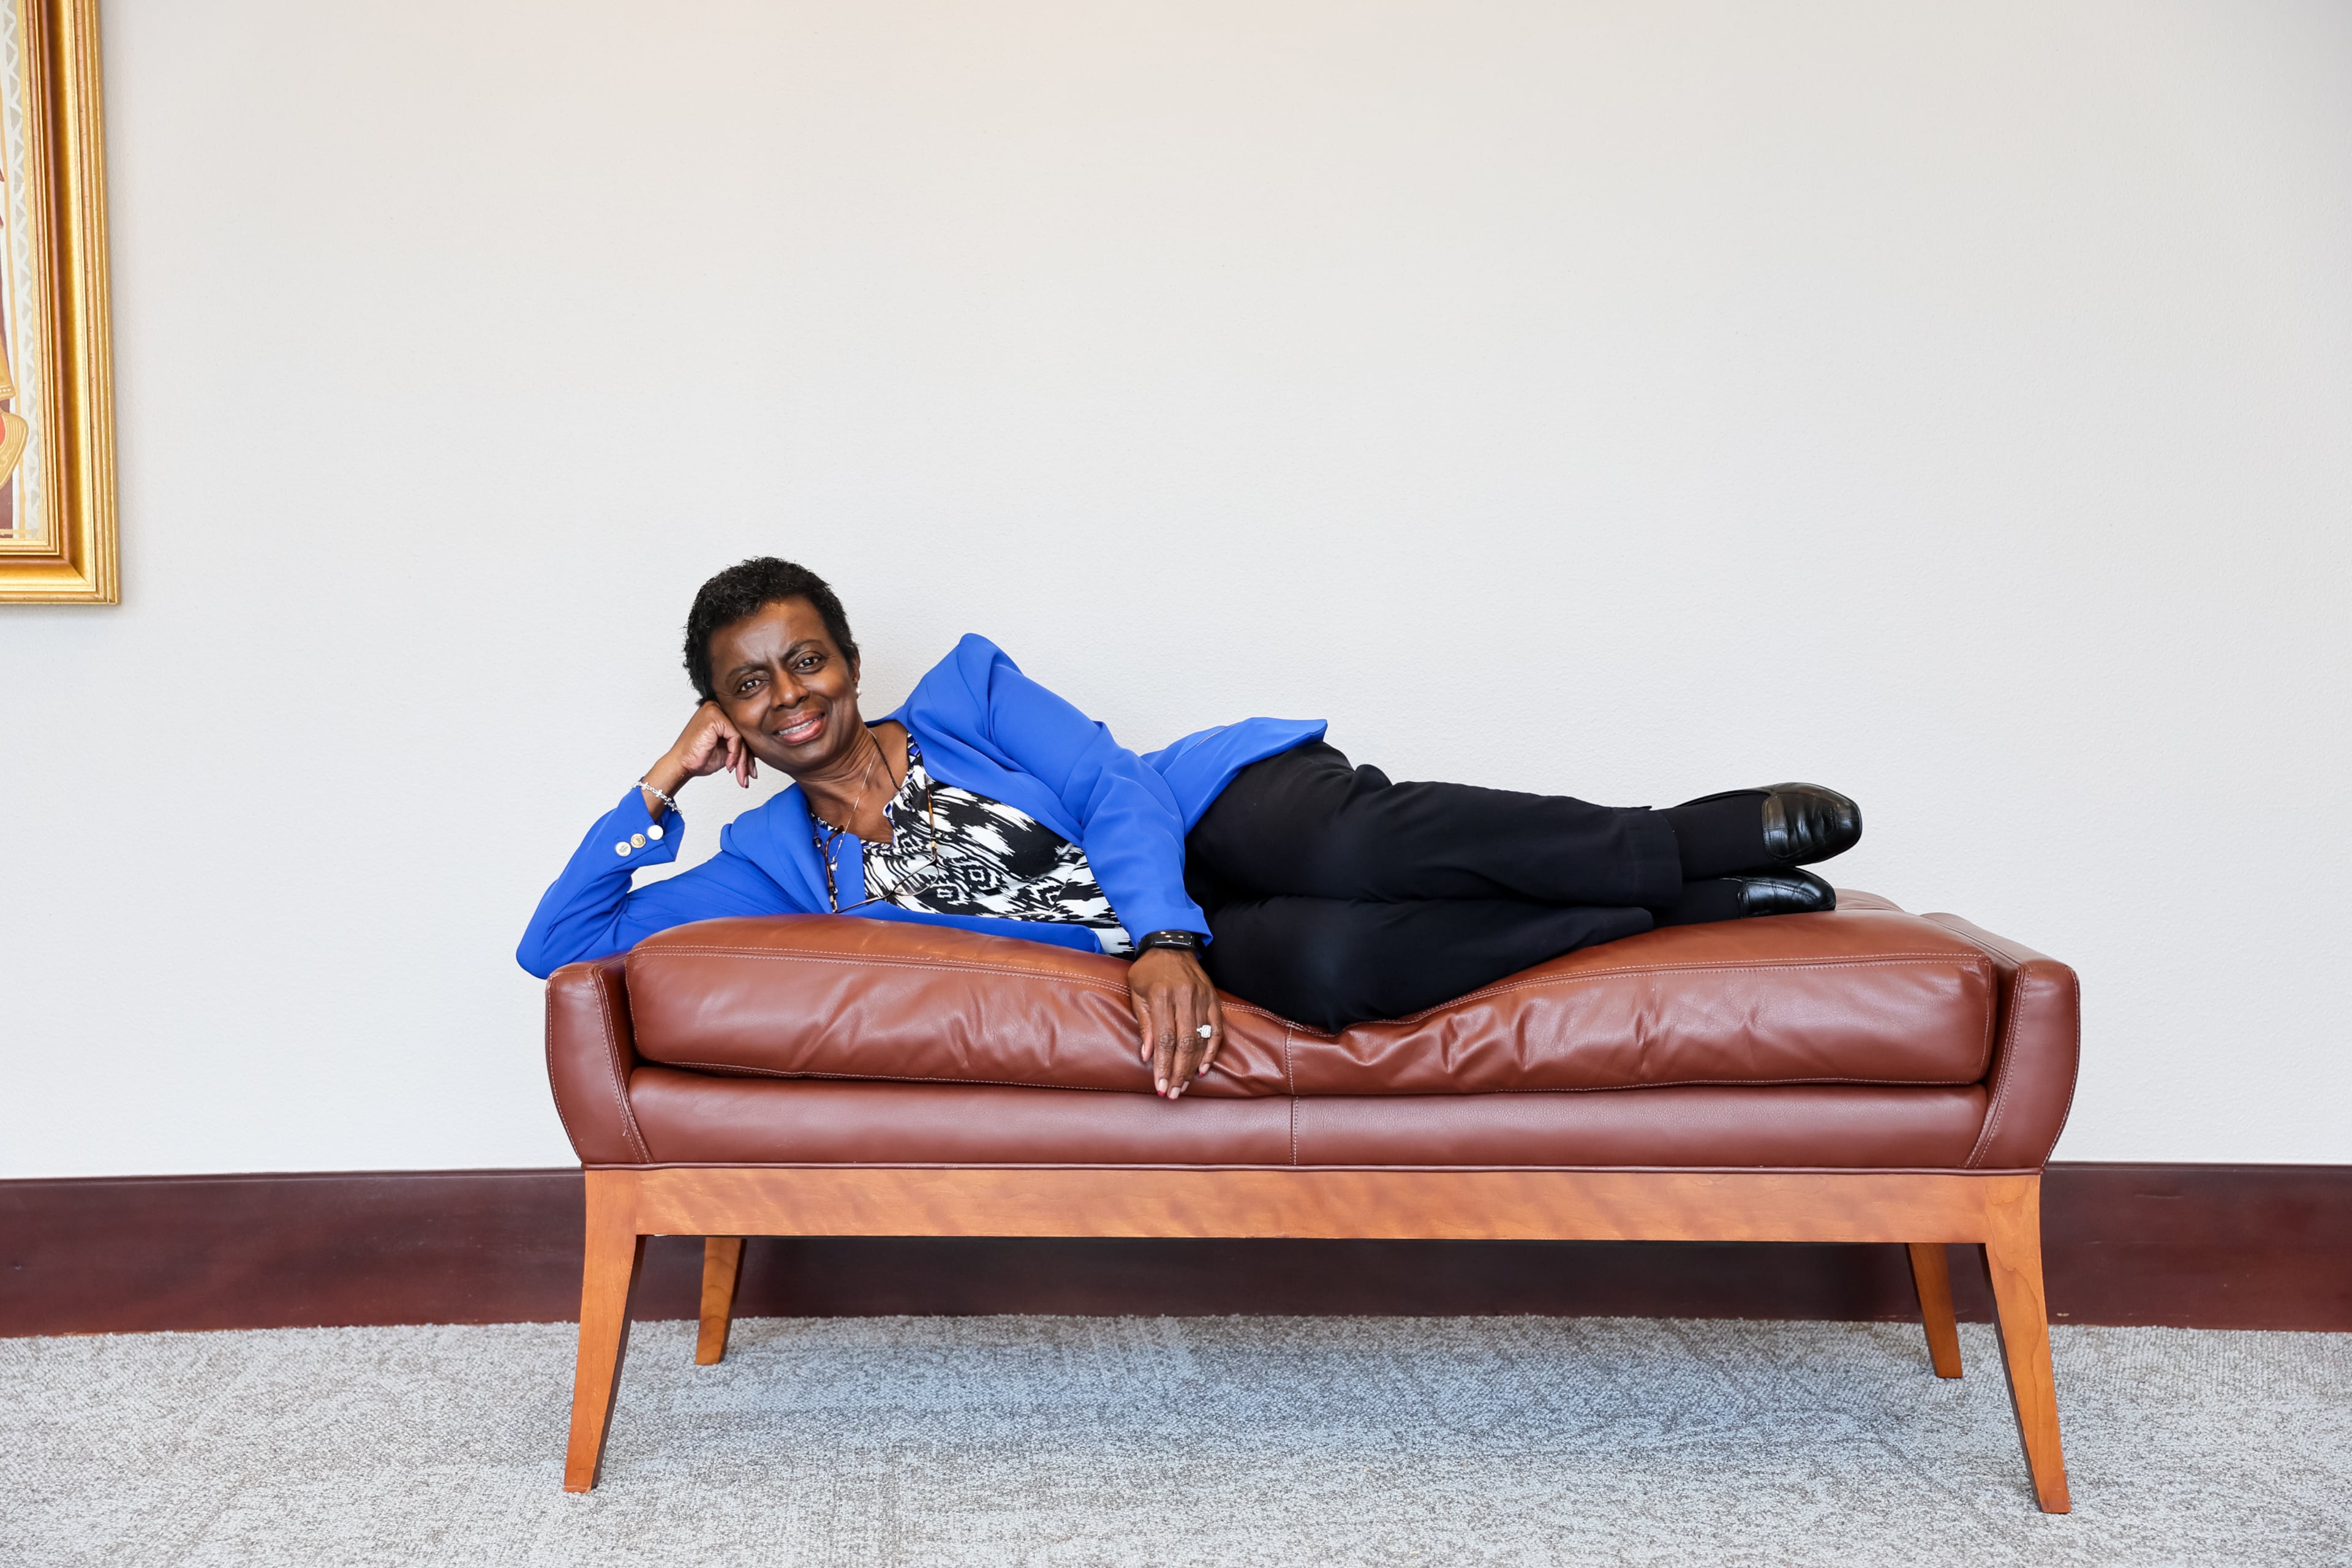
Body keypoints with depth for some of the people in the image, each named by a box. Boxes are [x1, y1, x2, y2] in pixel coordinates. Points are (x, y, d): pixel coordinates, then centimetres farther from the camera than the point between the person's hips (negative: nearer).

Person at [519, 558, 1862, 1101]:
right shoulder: (779, 863, 12)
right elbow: (557, 945, 10)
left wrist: (1163, 937, -23)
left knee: (1362, 849, -38)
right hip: (1152, 950, 0)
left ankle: (1700, 837, -25)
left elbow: (1117, 790, -5)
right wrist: (661, 788, 1)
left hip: (1215, 815, 0)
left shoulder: (968, 689, 9)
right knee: (1332, 962, -34)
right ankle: (1702, 903, -25)